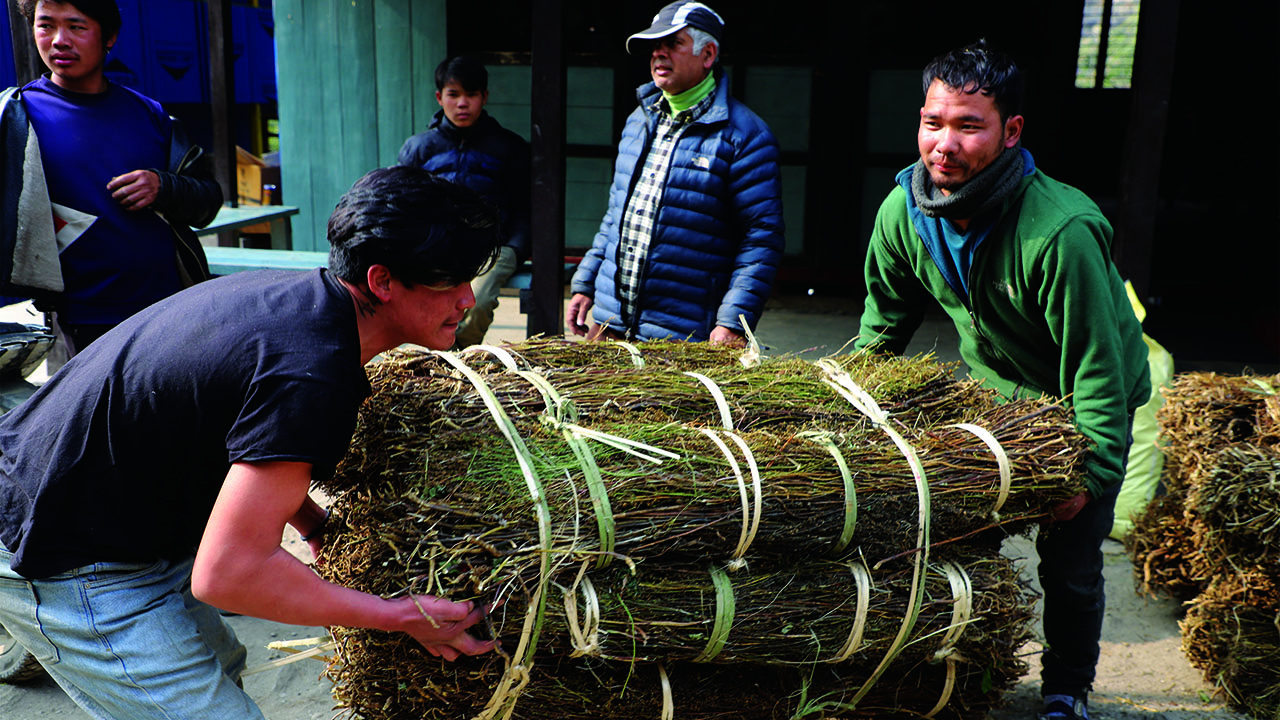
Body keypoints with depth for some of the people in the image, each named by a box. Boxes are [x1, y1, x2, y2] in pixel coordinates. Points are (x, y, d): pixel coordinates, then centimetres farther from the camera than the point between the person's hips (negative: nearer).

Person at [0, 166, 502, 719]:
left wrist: (317, 525, 10)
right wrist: (403, 616, -24)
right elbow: (227, 573, -32)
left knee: (219, 665, 24)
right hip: (66, 568, -10)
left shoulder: (300, 293, -2)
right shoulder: (311, 376, -32)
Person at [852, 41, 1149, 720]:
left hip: (1086, 403, -4)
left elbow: (1096, 367, -28)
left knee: (1069, 563, 3)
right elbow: (884, 319, 1)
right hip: (990, 388, 5)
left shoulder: (1061, 231, -36)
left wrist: (1089, 472, -25)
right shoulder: (903, 210, -18)